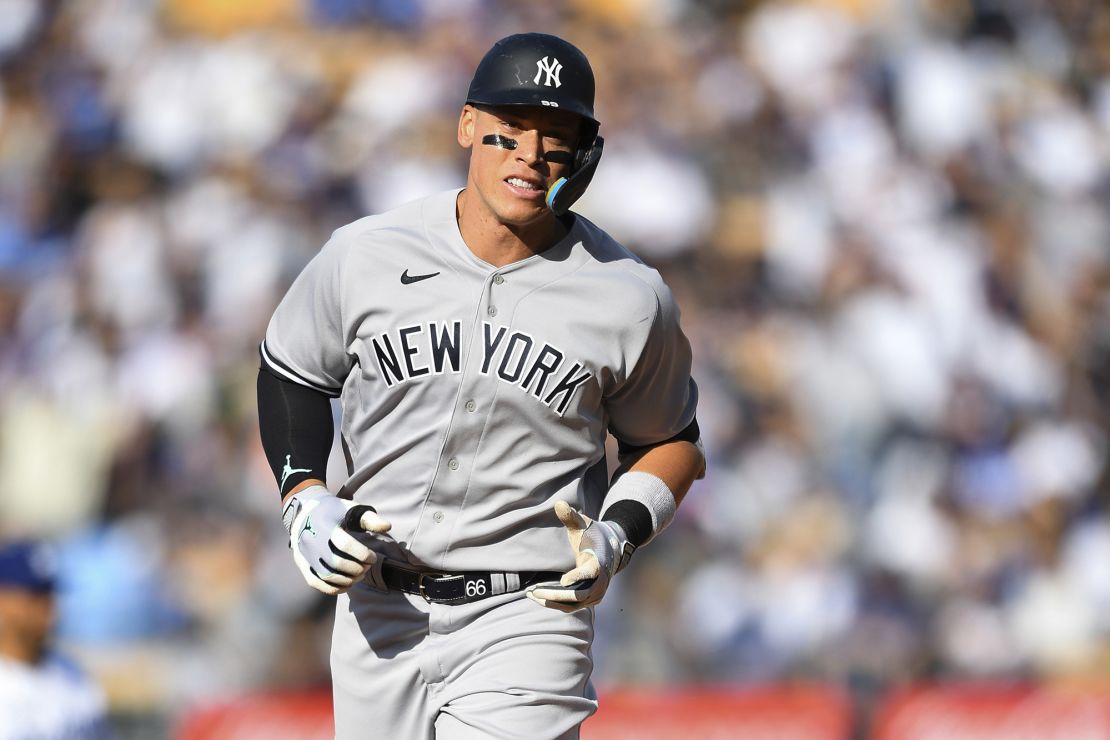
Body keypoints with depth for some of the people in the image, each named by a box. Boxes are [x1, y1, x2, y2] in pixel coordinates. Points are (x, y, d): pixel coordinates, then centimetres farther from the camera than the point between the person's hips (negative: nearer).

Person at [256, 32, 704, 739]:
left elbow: (671, 441, 8)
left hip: (528, 620, -3)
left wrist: (617, 536, -10)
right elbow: (292, 375, 14)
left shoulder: (629, 299, -5)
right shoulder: (364, 256, -2)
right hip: (380, 614, 3)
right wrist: (305, 503, -2)